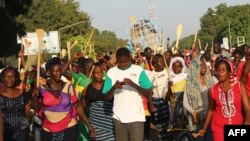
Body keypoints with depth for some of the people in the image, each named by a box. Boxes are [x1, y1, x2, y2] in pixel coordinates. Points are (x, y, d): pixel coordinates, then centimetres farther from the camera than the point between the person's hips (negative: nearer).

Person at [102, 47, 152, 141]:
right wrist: (114, 87, -16)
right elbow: (107, 98, 4)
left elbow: (148, 93, -3)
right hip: (119, 117, 2)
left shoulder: (139, 70, -1)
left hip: (136, 117, -2)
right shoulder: (111, 72, 4)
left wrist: (133, 84, -18)